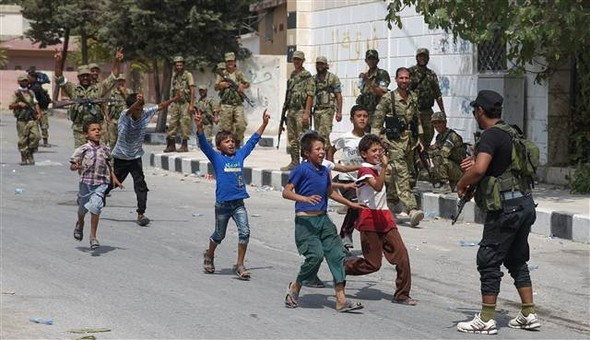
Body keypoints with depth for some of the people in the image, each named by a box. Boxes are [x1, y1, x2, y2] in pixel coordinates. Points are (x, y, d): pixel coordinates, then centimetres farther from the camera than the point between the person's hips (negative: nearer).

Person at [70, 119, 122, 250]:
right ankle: (80, 224, 50)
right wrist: (76, 167, -27)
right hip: (85, 183, -1)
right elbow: (72, 166, -5)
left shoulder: (105, 149, 4)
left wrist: (114, 179, 10)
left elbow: (109, 166, 16)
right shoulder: (82, 149, -6)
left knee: (95, 208, -13)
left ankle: (93, 236, -4)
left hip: (101, 184, 1)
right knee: (83, 208, 17)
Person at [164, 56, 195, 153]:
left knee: (184, 124, -5)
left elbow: (192, 90, -10)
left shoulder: (188, 75, -5)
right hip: (175, 104, 6)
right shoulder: (174, 76, 13)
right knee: (172, 124, 4)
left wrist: (191, 105, -16)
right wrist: (170, 103, 14)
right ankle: (171, 145, 11)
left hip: (185, 103, -6)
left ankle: (184, 145, 0)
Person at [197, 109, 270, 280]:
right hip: (222, 203, -3)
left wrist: (264, 123, 19)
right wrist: (199, 126, -31)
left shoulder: (240, 155, 8)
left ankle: (239, 265, -1)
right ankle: (209, 255, 41)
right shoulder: (216, 157, -3)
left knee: (245, 232, -11)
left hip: (239, 203, 3)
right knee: (219, 235, 13)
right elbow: (203, 143, -16)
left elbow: (253, 140, 18)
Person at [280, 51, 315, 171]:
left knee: (302, 138, -9)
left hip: (301, 111, -8)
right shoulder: (292, 75, 16)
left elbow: (310, 96, -14)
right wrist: (286, 109, 16)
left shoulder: (307, 76, -8)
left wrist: (306, 113, -20)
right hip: (291, 110, 8)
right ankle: (294, 162, 18)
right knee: (292, 138, 11)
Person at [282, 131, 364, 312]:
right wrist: (305, 198, -29)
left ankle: (341, 300, -1)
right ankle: (295, 287, 9)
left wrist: (350, 203, 32)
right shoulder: (302, 170, -9)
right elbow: (286, 192, -14)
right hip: (305, 220, -7)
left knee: (336, 253, -1)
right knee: (316, 255, -17)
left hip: (323, 219, 7)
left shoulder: (324, 171, 12)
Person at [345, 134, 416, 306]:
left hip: (384, 217, 8)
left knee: (402, 255, -5)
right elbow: (377, 186, -31)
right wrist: (384, 167, -39)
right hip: (369, 219, -8)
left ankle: (402, 294, 2)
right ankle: (341, 268, 19)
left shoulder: (377, 168, 16)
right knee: (372, 264, -4)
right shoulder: (365, 170, -11)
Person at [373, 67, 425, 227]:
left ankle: (390, 202, 31)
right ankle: (412, 209, -24)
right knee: (401, 175, -14)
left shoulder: (413, 98, 11)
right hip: (395, 142, -6)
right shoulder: (388, 99, -6)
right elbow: (377, 121, -2)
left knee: (397, 175, 13)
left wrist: (419, 139, 19)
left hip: (410, 142, 6)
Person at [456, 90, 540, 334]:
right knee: (517, 260, 18)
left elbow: (479, 170, -28)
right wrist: (476, 163, 21)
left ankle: (486, 320, 1)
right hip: (525, 204, 9)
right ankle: (528, 315, 19)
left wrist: (462, 184, -10)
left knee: (489, 261, -2)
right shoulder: (511, 133, 14)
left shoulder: (491, 136, -15)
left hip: (506, 208, -9)